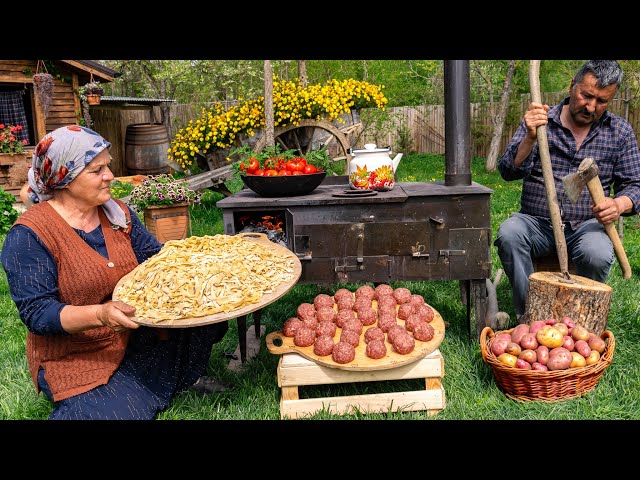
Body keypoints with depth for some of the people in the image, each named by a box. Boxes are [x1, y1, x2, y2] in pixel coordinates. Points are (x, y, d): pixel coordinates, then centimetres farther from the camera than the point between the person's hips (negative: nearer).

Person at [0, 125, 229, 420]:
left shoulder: (118, 213, 3)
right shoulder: (29, 235, -16)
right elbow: (36, 313, -20)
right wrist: (101, 314, -36)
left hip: (139, 335, 6)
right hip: (77, 359, -5)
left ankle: (184, 376, 16)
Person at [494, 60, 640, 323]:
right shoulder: (539, 122, 3)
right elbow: (508, 171, -7)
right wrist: (529, 138, -25)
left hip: (586, 225, 1)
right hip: (535, 222, 0)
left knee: (597, 254, -33)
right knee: (508, 234, -33)